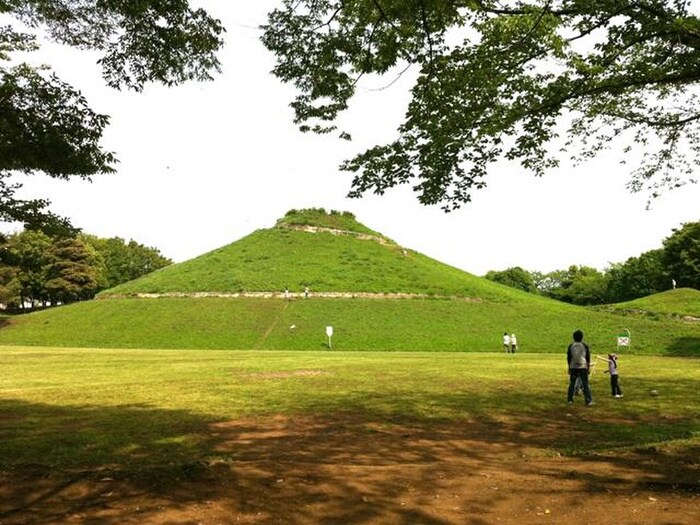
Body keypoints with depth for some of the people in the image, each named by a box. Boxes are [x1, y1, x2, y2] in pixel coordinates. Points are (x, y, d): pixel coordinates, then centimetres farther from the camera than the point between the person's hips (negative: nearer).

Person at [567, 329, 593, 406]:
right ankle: (589, 401, -6)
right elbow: (588, 358, 2)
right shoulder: (585, 346, -1)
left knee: (572, 384, 9)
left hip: (573, 367, 2)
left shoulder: (571, 346, 3)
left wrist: (569, 367, 15)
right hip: (583, 367, -2)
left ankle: (570, 400, 12)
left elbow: (568, 358, 6)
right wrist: (588, 368, 10)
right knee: (585, 384, -2)